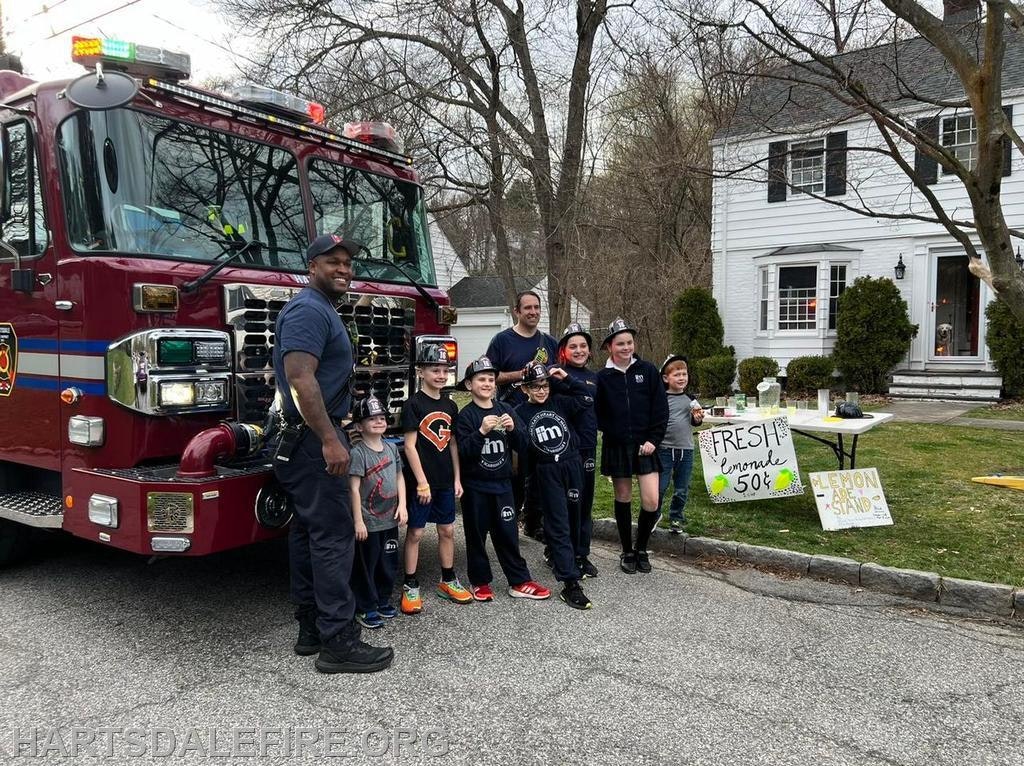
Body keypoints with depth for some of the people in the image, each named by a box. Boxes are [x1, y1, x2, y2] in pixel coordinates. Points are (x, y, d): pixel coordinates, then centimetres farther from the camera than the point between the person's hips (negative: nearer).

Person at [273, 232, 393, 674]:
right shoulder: (309, 310, -14)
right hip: (314, 439, -11)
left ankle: (311, 629, 20)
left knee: (308, 532, 12)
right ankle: (338, 642, -5)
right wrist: (329, 440, -28)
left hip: (310, 440, 11)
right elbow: (299, 377, -25)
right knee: (333, 536, -9)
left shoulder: (321, 309, 19)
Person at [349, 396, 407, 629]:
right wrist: (358, 521, -17)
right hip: (368, 522, -6)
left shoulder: (391, 448, 6)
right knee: (366, 565, 4)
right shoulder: (358, 453, -13)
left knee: (389, 563, 16)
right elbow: (354, 488, -15)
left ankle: (383, 601, 32)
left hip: (390, 520, 6)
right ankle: (365, 609, 16)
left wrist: (402, 505, 0)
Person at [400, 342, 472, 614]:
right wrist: (422, 482, -16)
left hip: (445, 480, 6)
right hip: (421, 480, -6)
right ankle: (410, 587, 12)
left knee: (447, 530, 12)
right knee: (415, 532, 2)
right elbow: (410, 446, -13)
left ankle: (448, 581, 25)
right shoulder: (413, 404, -9)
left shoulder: (449, 406, 9)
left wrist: (457, 478, 8)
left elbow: (452, 444, 13)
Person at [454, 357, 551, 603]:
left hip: (502, 483, 3)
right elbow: (464, 452, -14)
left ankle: (520, 582, 15)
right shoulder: (465, 415, -6)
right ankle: (480, 582, 21)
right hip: (475, 485, -3)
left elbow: (522, 444, 3)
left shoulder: (505, 410, 5)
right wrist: (482, 431, -28)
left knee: (508, 533, 7)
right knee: (477, 534, 7)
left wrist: (512, 428, -17)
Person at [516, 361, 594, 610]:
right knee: (558, 524, -7)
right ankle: (570, 583, -10)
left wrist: (567, 378, -2)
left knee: (573, 517, 14)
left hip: (572, 466, 4)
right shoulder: (520, 413, -3)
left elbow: (587, 400, 2)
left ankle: (571, 559, 38)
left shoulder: (559, 402, 5)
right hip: (546, 473, -3)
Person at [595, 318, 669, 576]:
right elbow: (597, 414, 3)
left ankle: (641, 548, 18)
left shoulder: (648, 371, 0)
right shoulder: (603, 377, 0)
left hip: (645, 444, 0)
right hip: (616, 446, 0)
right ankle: (627, 552, 25)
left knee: (651, 501, -6)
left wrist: (653, 440, -7)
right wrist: (610, 431, -9)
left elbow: (661, 409, -1)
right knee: (623, 499, 9)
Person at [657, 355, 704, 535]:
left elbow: (695, 422, 15)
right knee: (659, 487, 0)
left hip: (685, 449, 3)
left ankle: (676, 518, 27)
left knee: (681, 490, 11)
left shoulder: (690, 398, 5)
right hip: (664, 449, -3)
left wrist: (698, 418, -5)